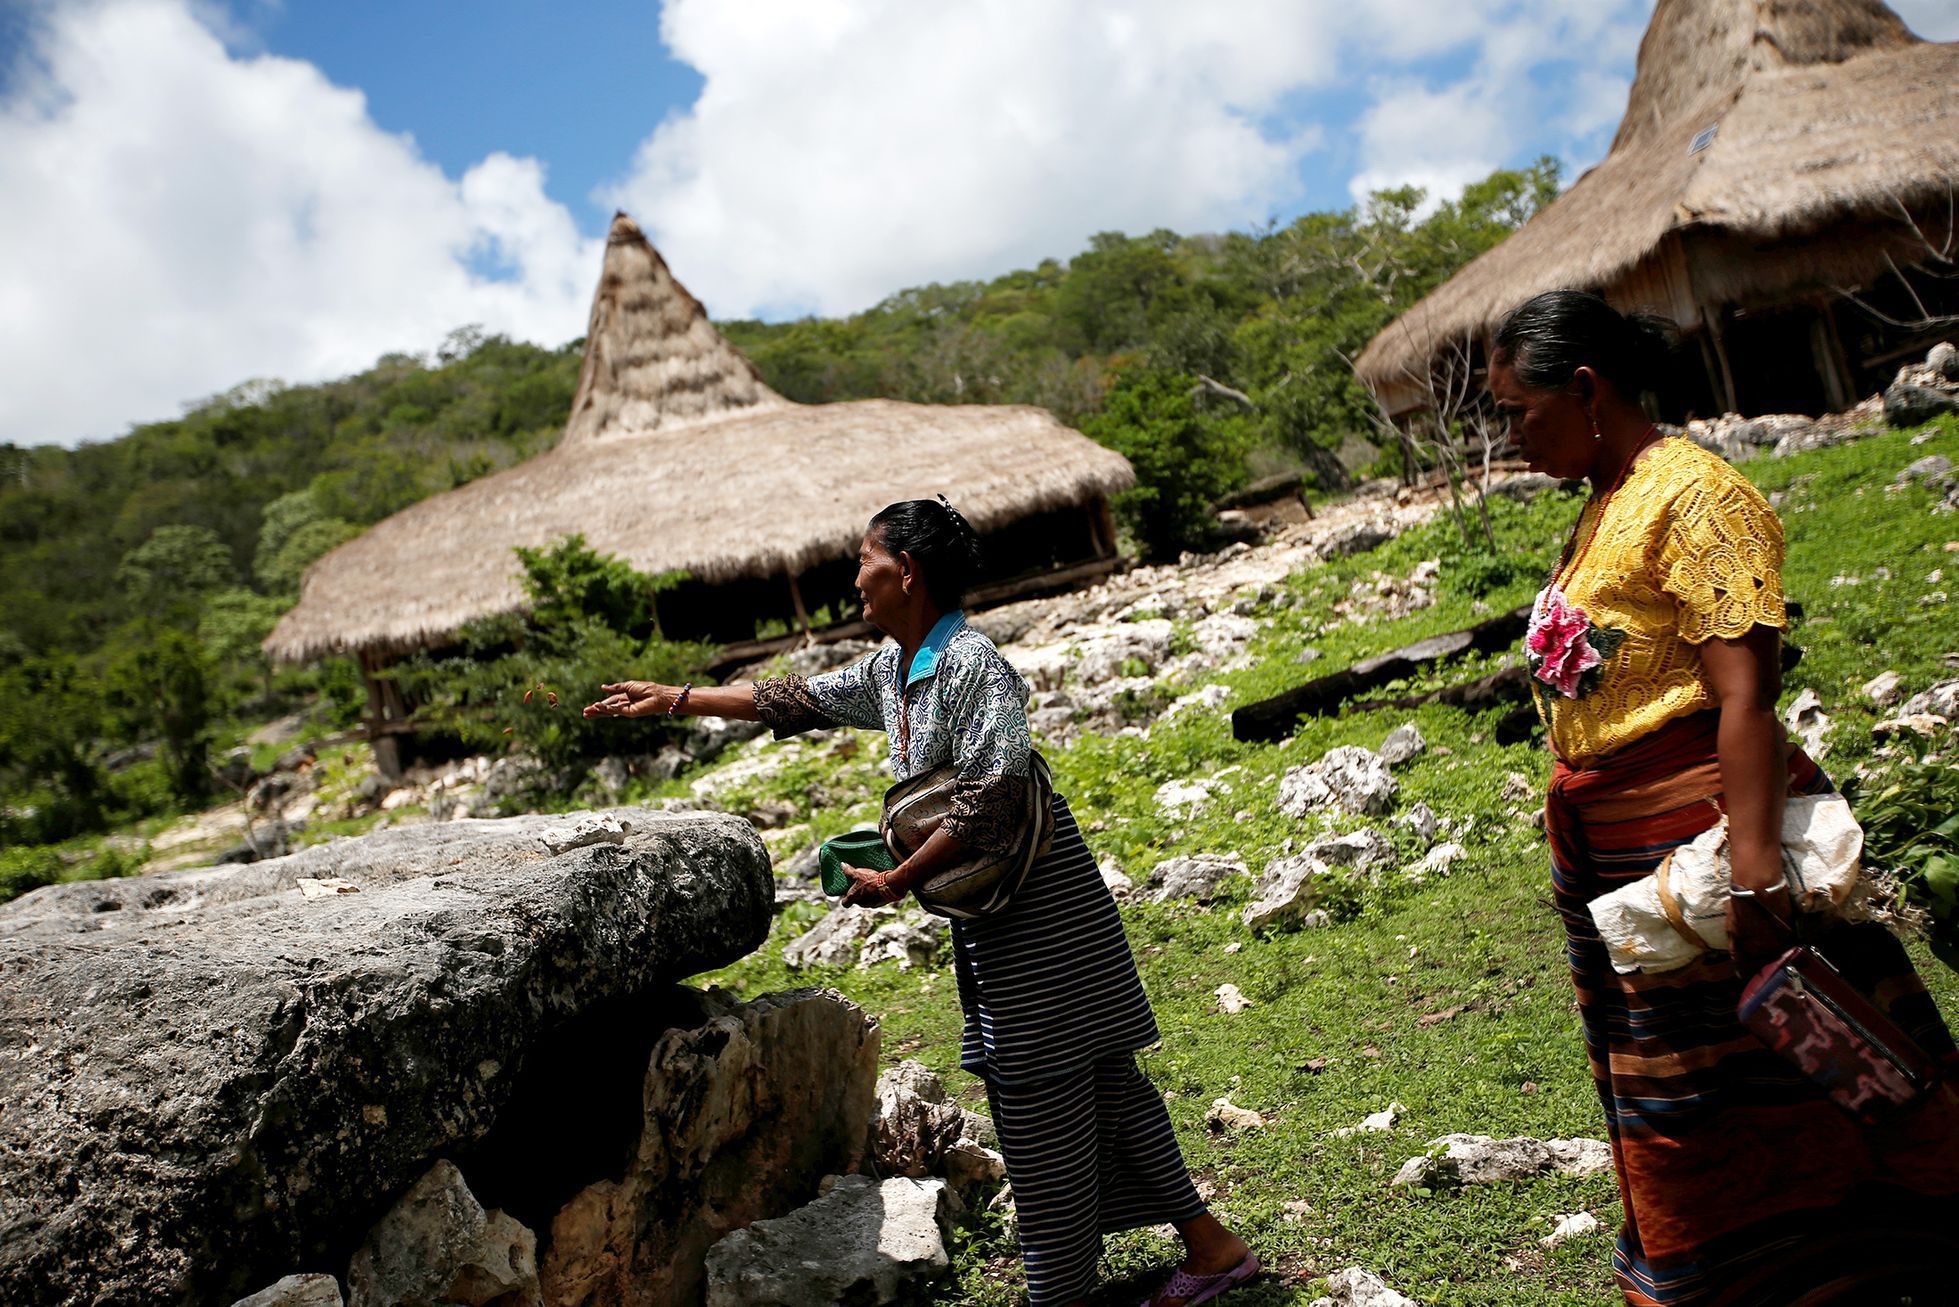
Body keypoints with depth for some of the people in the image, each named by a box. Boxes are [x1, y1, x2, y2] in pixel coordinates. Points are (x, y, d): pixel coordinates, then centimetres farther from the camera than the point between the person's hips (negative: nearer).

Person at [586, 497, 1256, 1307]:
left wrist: (897, 881, -19)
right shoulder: (892, 670, 11)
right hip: (987, 917, 9)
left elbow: (992, 794, -26)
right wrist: (675, 700, 23)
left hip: (1038, 909, -9)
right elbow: (800, 701, 22)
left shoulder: (971, 664, -18)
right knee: (1098, 1086, 13)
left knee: (1046, 1103, -1)